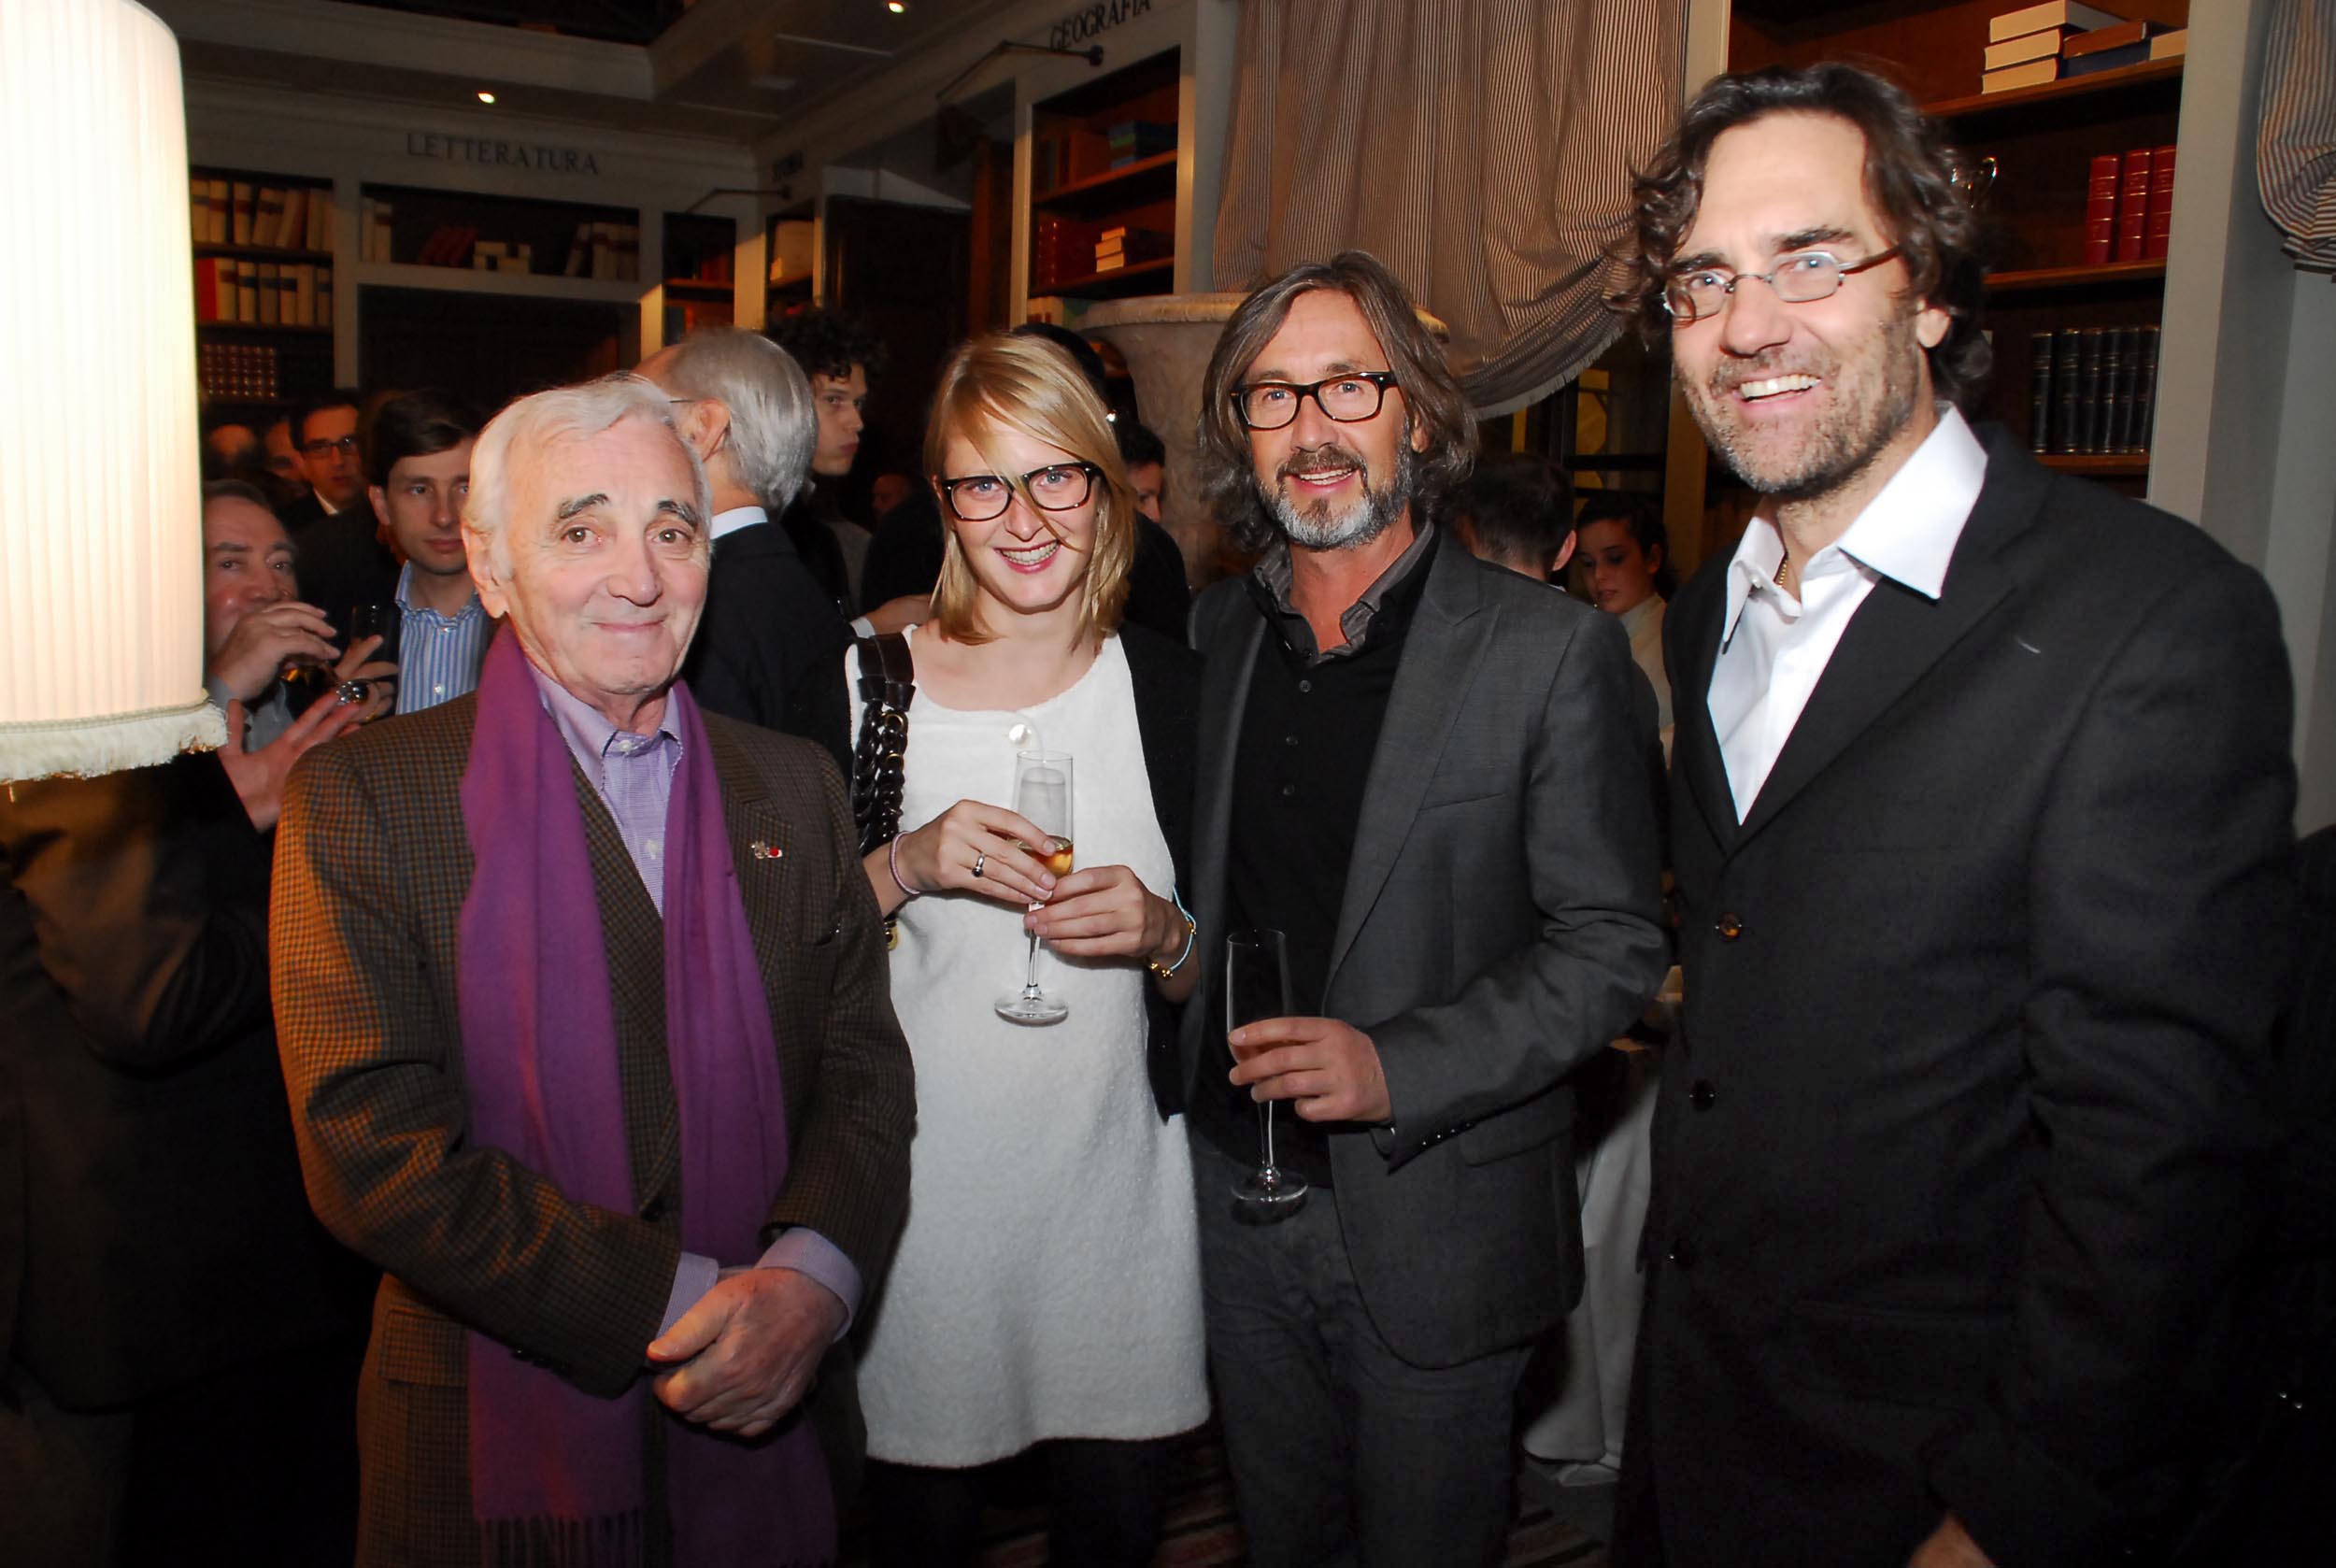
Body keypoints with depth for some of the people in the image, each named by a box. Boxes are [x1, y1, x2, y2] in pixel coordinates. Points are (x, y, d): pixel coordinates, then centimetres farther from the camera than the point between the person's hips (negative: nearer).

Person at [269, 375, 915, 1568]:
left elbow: (865, 1071, 1)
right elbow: (373, 1145, -15)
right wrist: (682, 1300, -19)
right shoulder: (359, 800, -8)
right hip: (501, 1454, -3)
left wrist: (808, 1279, -17)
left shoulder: (795, 787, 4)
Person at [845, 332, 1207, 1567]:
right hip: (917, 1177, -1)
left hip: (1114, 1176, 2)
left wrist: (1165, 937, -15)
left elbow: (1214, 976, 6)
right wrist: (902, 868, -18)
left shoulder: (1170, 688, 1)